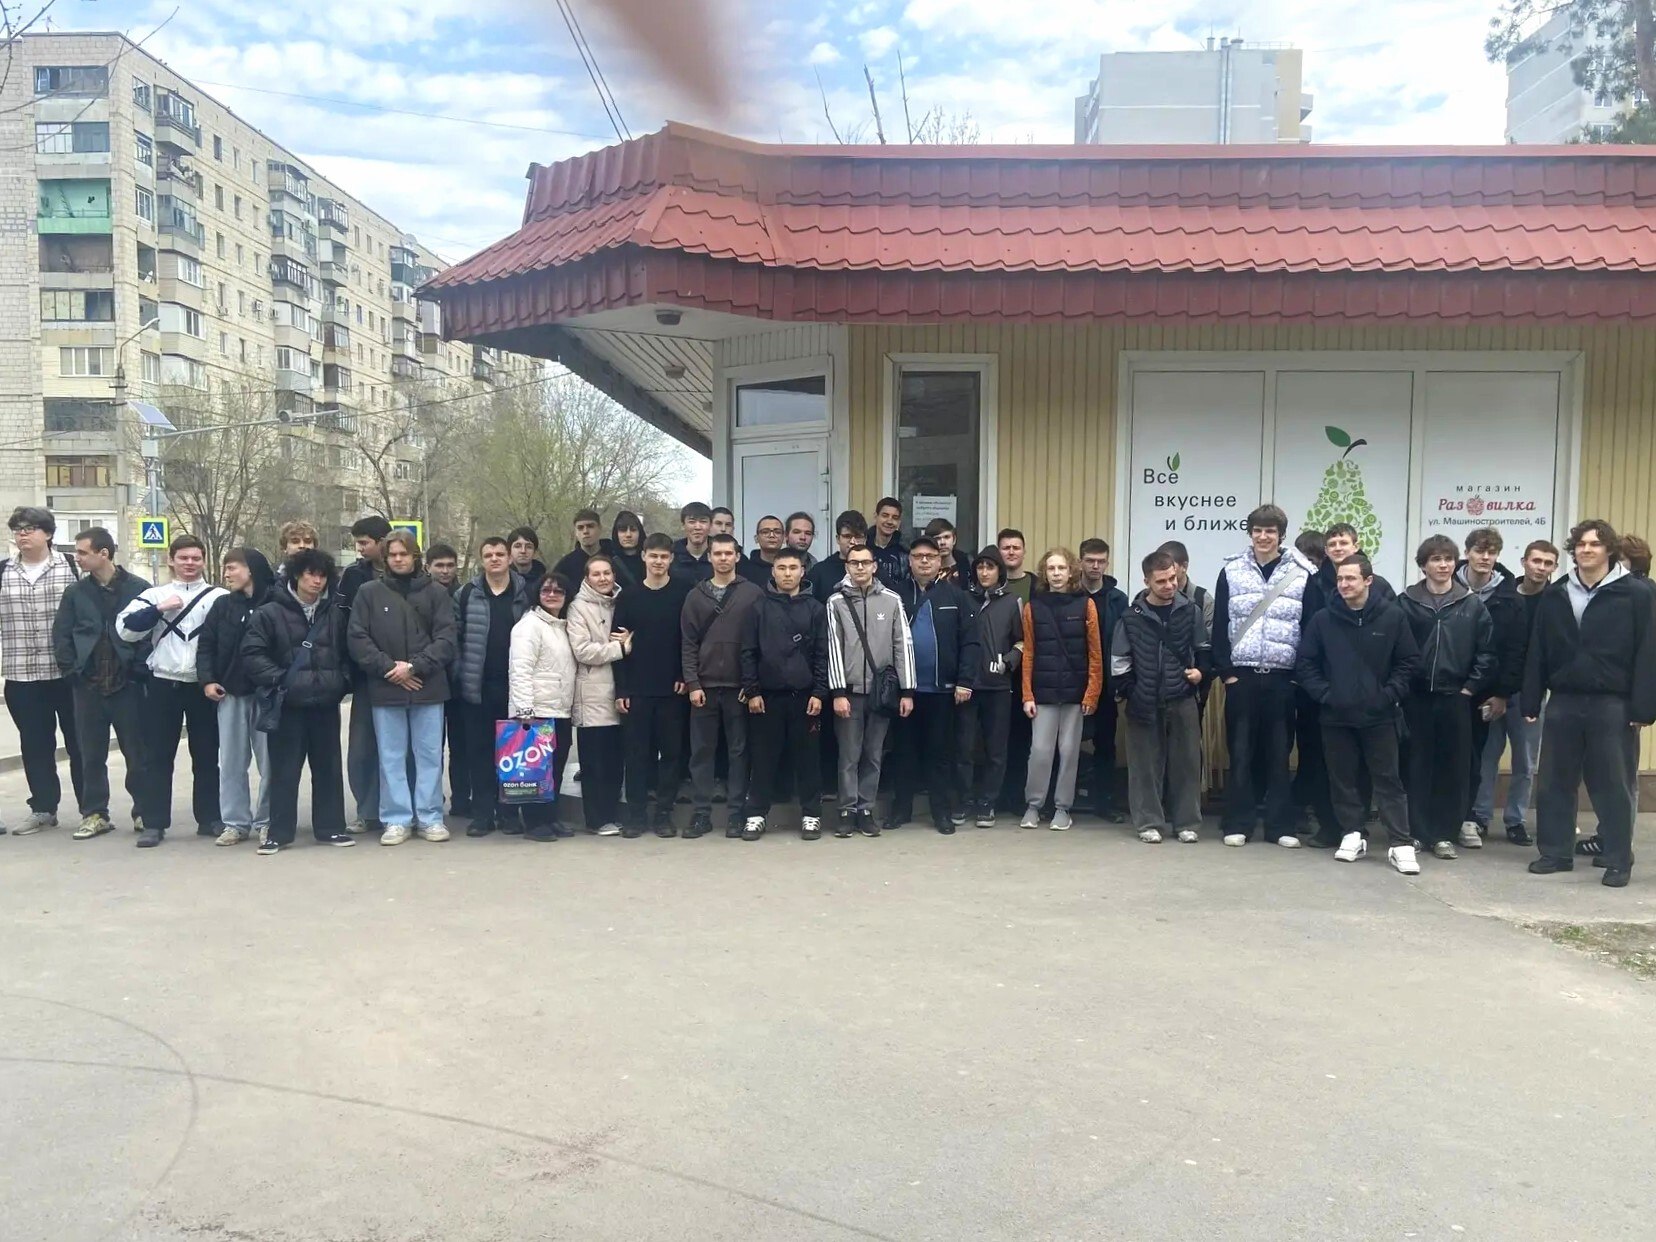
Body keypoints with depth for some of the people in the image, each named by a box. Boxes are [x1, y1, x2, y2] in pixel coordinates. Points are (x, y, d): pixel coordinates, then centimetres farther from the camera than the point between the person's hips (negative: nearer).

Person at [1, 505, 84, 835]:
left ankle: (90, 808, 13)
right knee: (35, 745, 10)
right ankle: (43, 808, 22)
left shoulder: (72, 567, -1)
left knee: (80, 741, 5)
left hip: (69, 672, -3)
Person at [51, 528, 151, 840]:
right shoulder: (76, 591, 5)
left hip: (127, 683, -3)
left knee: (138, 753, 4)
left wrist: (141, 668, -8)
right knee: (91, 755, 9)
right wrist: (71, 670, -2)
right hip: (88, 685, 3)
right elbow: (61, 635, 7)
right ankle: (94, 813, 18)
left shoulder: (138, 588, -4)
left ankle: (144, 812, 15)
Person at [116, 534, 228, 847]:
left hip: (203, 686, -1)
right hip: (163, 685, 1)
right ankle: (154, 823, 10)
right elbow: (125, 629, -3)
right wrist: (159, 609, -11)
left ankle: (209, 818, 17)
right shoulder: (155, 595, 7)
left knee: (206, 755, 8)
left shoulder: (219, 596, 4)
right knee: (158, 756, 4)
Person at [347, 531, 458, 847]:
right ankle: (396, 820, 13)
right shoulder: (369, 593, 6)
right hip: (385, 689, 0)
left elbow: (445, 638, -2)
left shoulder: (436, 593, 5)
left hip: (428, 688, 0)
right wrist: (389, 668, -11)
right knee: (391, 757, 5)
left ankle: (430, 817, 13)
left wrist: (414, 666, -13)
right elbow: (357, 638, 0)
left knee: (430, 754, 5)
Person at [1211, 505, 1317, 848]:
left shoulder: (1302, 574, 1)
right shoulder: (1231, 572, 3)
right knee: (1240, 751, 4)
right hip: (1241, 676, 0)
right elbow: (1220, 627, 2)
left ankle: (1281, 825, 13)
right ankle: (1237, 823, 10)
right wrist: (1226, 671, -4)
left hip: (1282, 678, 0)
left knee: (1279, 753, 6)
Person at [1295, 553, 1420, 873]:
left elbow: (1409, 662, 1)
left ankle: (1401, 844, 6)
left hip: (1379, 715, -1)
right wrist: (1324, 694, -6)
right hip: (1335, 716, 2)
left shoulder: (1392, 616, -3)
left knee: (1388, 778, 2)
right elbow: (1305, 663, 3)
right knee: (1342, 778, 9)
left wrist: (1389, 695, -7)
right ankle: (1353, 834, 22)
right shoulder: (1323, 619, -1)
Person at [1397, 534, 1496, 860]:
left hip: (1455, 698, 1)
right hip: (1416, 697, -1)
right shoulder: (1406, 602, 0)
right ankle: (1417, 830, 11)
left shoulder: (1472, 605, 4)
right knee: (1417, 766, 4)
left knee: (1454, 766, 4)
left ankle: (1443, 832, 14)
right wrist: (1400, 687, -6)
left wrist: (1471, 687, -3)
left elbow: (1487, 652, 3)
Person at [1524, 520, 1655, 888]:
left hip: (1613, 705, -3)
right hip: (1563, 702, 4)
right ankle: (1555, 852, 19)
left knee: (1613, 786, 3)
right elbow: (1537, 652, 7)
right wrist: (1531, 702, 3)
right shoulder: (1554, 595, 7)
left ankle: (1618, 861, 14)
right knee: (1555, 782, 8)